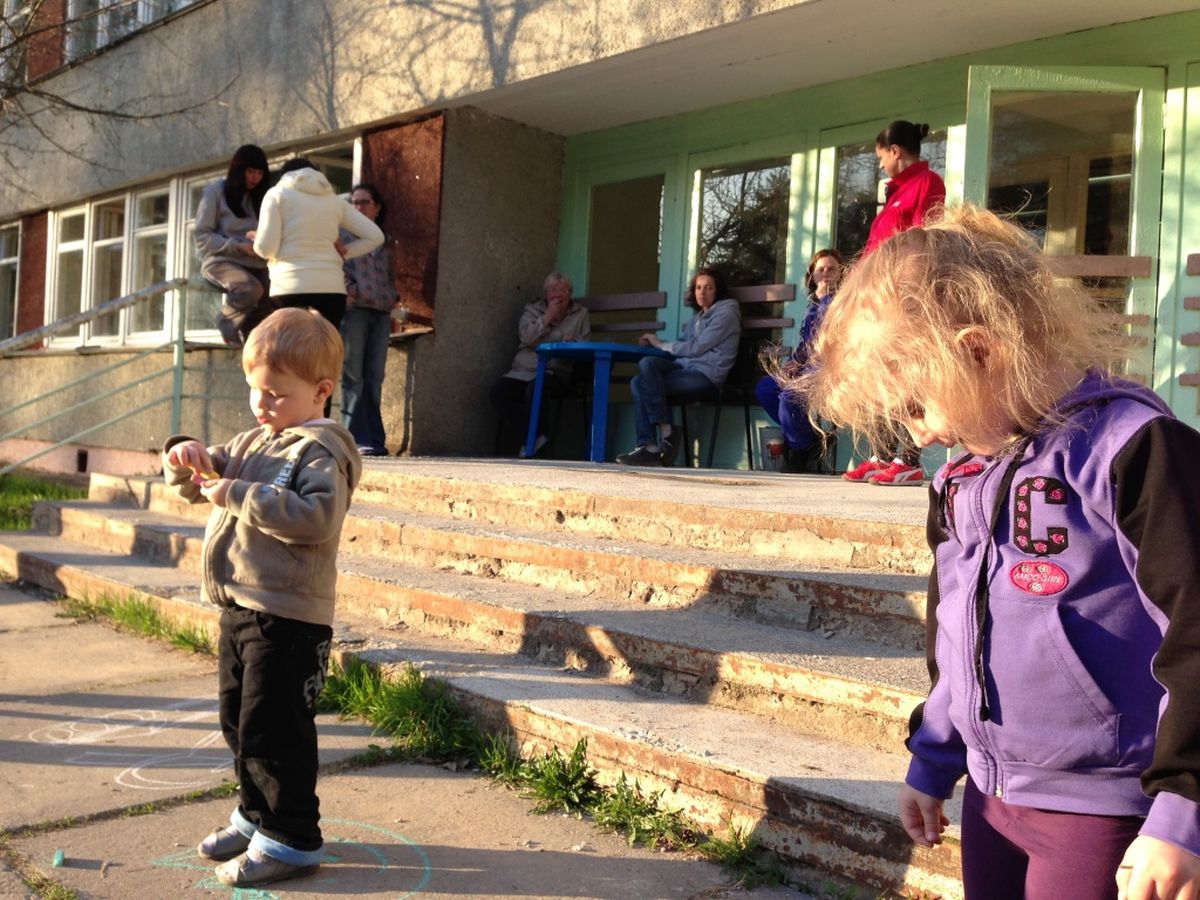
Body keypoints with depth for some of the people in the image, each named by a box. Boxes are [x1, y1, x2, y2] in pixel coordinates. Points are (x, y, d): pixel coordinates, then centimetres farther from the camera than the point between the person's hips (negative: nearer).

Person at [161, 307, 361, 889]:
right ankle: (257, 815, 36)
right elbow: (198, 487, 21)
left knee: (272, 730, -4)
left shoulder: (320, 453, -13)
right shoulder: (252, 444, 14)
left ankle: (291, 839, 9)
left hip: (288, 617, -9)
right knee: (238, 722, 20)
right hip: (239, 607, 10)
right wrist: (189, 459, -2)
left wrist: (236, 495, -27)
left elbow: (315, 517, -29)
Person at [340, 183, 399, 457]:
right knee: (353, 379, -5)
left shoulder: (382, 243, 22)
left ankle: (376, 440, 5)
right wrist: (350, 290, -12)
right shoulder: (342, 236, 7)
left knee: (374, 381, 4)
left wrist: (394, 298, 12)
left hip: (381, 314, 5)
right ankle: (358, 440, -6)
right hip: (353, 311, -5)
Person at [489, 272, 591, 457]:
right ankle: (534, 436, -15)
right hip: (523, 370, 3)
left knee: (534, 388, -36)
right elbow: (526, 337, -3)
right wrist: (548, 317, -7)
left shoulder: (580, 313, 13)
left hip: (555, 372, -3)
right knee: (498, 392, -24)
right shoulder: (532, 310, 14)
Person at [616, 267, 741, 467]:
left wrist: (661, 344, -2)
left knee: (647, 365, -23)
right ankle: (648, 446, -21)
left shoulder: (726, 313, -3)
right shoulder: (698, 317, 24)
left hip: (706, 374, -8)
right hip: (686, 367, 8)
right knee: (637, 382, -13)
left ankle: (666, 431, -17)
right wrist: (653, 343, 3)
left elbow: (695, 348, -11)